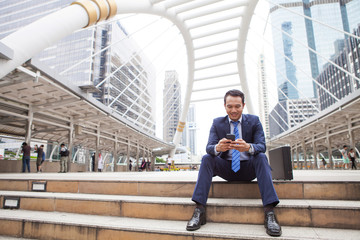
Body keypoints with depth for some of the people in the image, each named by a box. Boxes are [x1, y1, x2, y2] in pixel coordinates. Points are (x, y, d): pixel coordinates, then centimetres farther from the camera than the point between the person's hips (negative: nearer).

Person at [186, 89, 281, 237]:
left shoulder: (254, 121, -1)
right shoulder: (217, 123, 1)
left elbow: (262, 146, -13)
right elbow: (209, 147, -11)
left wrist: (248, 147, -38)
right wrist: (217, 147, -37)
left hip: (248, 168, 0)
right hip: (226, 167, 1)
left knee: (261, 157, -28)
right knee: (206, 158, -24)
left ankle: (269, 212, -31)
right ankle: (199, 210, -27)